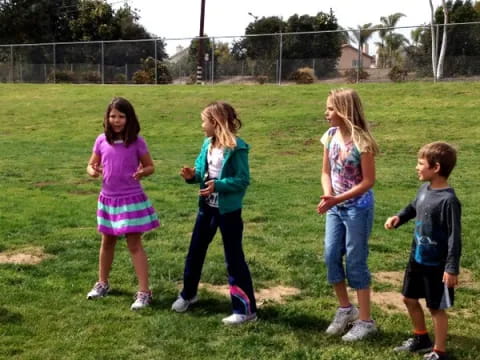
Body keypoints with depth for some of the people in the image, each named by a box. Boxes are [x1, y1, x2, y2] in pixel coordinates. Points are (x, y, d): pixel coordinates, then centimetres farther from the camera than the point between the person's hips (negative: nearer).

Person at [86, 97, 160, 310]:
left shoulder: (137, 142, -9)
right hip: (107, 199, 4)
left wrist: (142, 172, -24)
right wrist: (93, 172, -16)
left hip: (132, 199, -4)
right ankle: (102, 283, 37)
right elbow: (91, 165, 8)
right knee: (107, 242, 19)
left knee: (134, 245, -2)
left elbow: (150, 167, -1)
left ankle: (144, 292, 4)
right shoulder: (102, 140, -2)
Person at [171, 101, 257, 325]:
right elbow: (202, 171, 11)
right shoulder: (208, 145, 5)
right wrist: (192, 175, -10)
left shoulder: (237, 148, -18)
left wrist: (218, 185, -30)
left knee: (234, 258, -2)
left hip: (228, 210, -8)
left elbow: (243, 180, -19)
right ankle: (188, 294, 39)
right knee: (195, 251, 19)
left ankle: (246, 309, 8)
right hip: (207, 206, 8)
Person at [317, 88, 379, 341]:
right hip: (335, 207, 7)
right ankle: (345, 309, 29)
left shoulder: (361, 141, -19)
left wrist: (337, 199, -22)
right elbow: (326, 172, 7)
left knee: (355, 262, 0)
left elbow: (368, 181, -17)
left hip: (357, 208, -6)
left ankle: (365, 321, 14)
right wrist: (327, 196, -12)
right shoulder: (330, 136, 1)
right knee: (331, 257, 9)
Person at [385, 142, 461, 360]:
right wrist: (398, 218, 0)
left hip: (436, 266, -8)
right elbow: (414, 208, 20)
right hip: (417, 259, 9)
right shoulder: (424, 189, 0)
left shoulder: (448, 200, -24)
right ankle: (421, 339, 42)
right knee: (409, 299, 21)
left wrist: (452, 268, -21)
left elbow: (455, 237, -22)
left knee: (436, 308, 7)